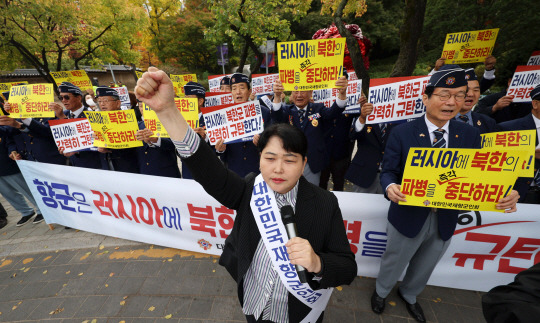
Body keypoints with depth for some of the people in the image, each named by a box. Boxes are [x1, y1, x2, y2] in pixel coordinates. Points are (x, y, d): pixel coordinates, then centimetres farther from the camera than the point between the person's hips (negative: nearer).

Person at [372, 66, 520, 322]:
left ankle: (408, 295, 58)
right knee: (393, 264, 19)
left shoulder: (470, 136, -2)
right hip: (408, 217, -4)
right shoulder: (402, 133, -14)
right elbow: (388, 171, -13)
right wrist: (390, 187, -34)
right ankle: (381, 291, 50)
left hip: (445, 221, 4)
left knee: (423, 269, 28)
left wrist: (502, 195, -21)